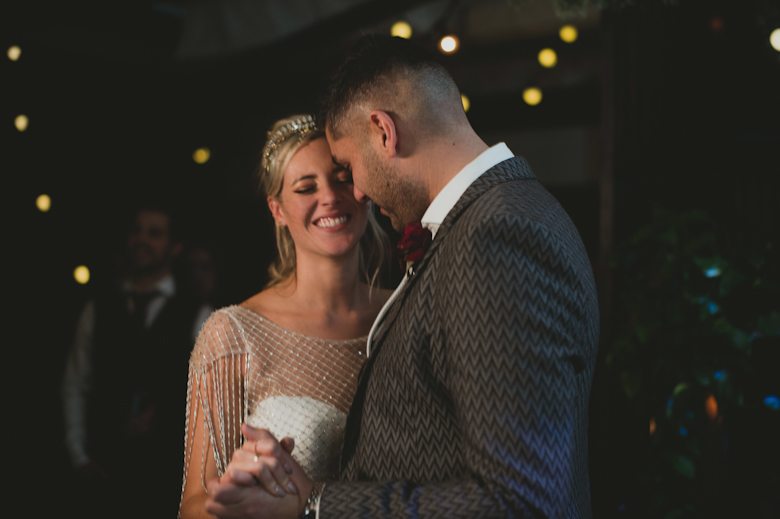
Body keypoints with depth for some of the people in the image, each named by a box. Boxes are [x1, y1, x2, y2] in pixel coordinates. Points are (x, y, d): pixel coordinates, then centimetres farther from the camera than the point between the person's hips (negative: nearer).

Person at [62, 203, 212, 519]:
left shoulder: (199, 318, 3)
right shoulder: (98, 309, 9)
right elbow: (74, 387, 8)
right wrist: (79, 456, 2)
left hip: (167, 473, -1)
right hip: (102, 469, 2)